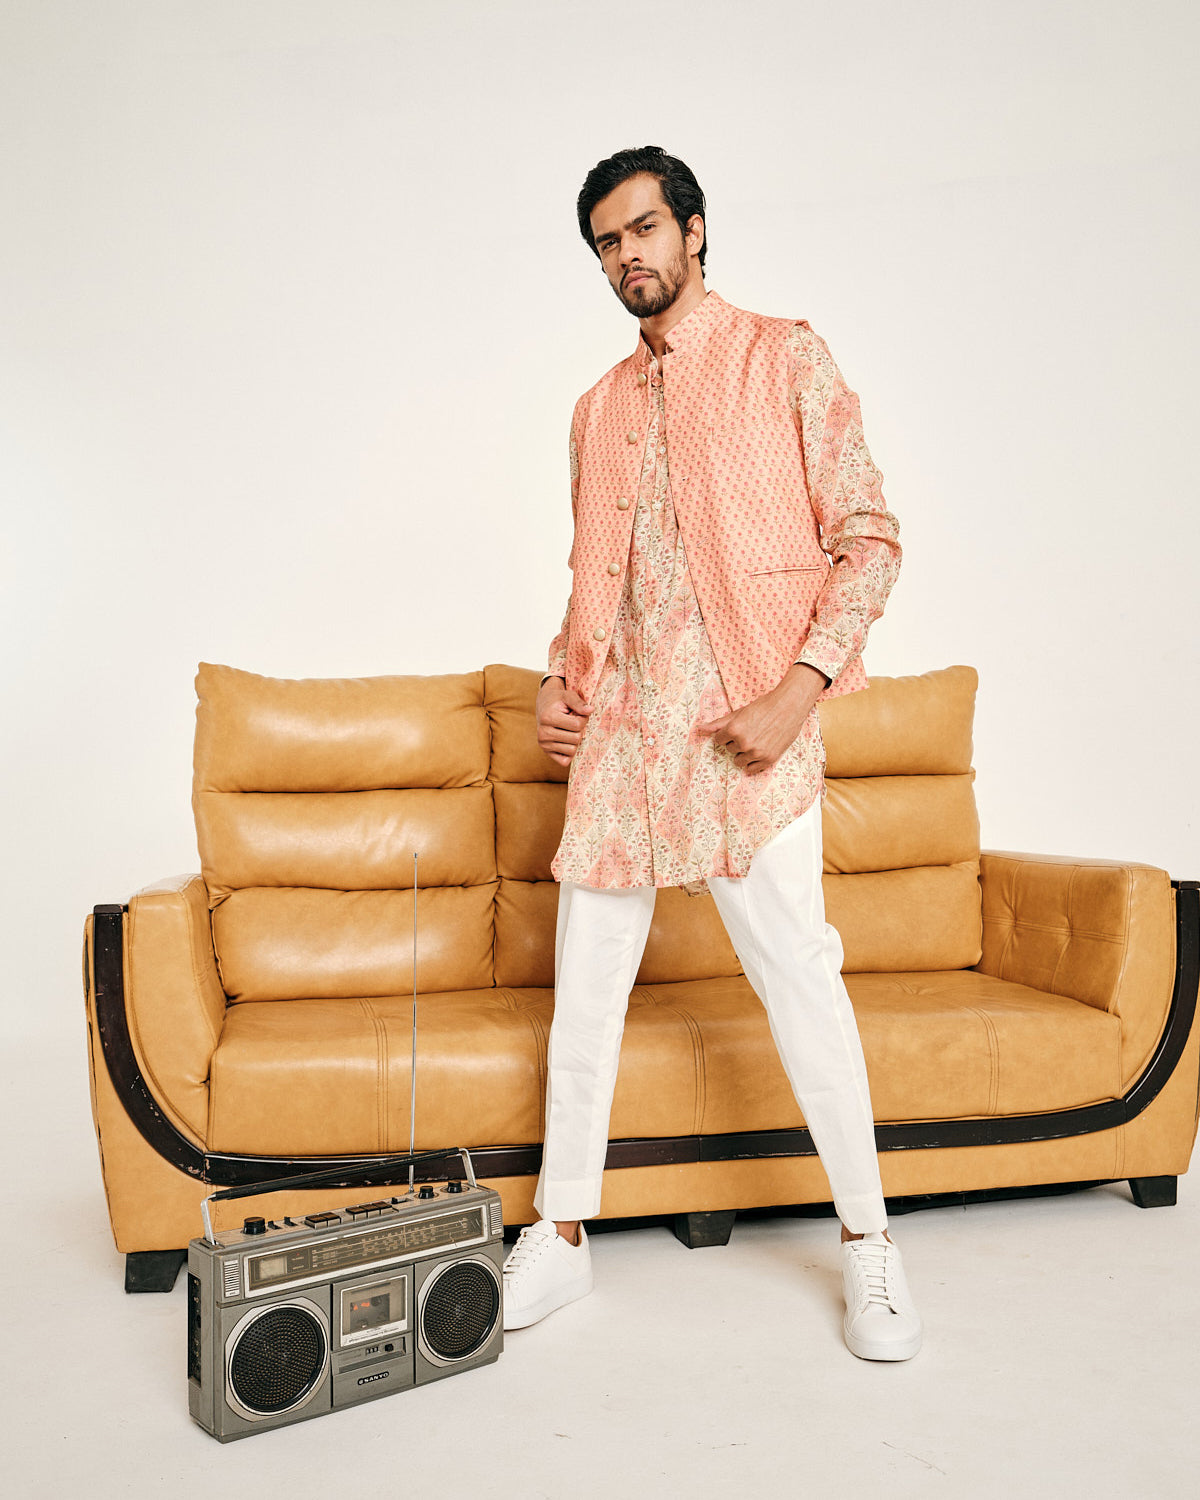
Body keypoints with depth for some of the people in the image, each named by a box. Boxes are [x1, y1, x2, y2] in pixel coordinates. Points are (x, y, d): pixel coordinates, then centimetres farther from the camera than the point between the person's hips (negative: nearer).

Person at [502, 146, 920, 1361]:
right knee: (585, 981, 7)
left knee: (799, 981, -4)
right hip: (618, 731, 5)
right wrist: (561, 686, 7)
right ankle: (561, 1232, 22)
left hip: (744, 729, -5)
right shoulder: (599, 408, 18)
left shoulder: (783, 360, 2)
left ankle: (867, 1241, 16)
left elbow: (868, 537, -4)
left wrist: (800, 688, -15)